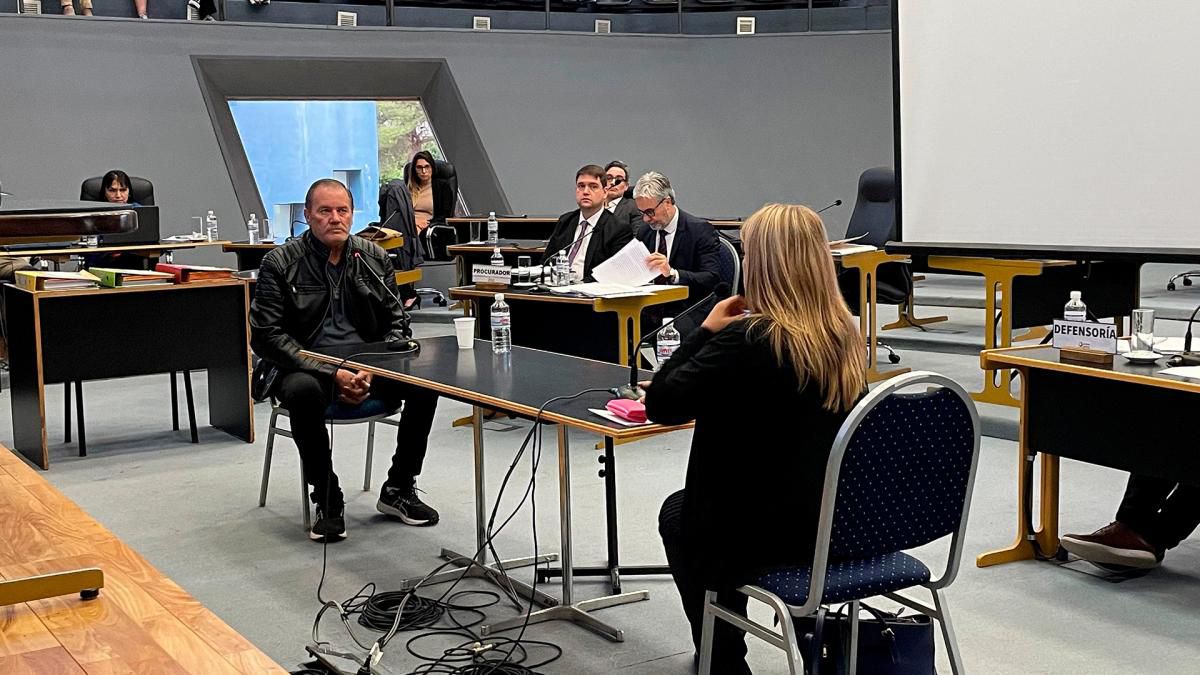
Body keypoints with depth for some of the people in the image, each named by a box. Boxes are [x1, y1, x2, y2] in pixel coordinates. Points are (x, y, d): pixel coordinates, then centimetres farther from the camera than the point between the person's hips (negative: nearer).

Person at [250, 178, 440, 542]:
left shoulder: (374, 258, 6)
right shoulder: (280, 263, -5)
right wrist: (332, 373, -20)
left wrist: (372, 371, -12)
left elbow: (396, 324, 9)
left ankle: (398, 490, -3)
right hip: (307, 366, -3)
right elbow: (265, 335, -11)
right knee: (303, 391, -38)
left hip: (366, 364, 3)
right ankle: (327, 501, -19)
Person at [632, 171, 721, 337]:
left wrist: (672, 273, -29)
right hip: (651, 309, 5)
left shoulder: (700, 229, -6)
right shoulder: (644, 231, 13)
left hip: (689, 311, -4)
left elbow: (712, 278, -15)